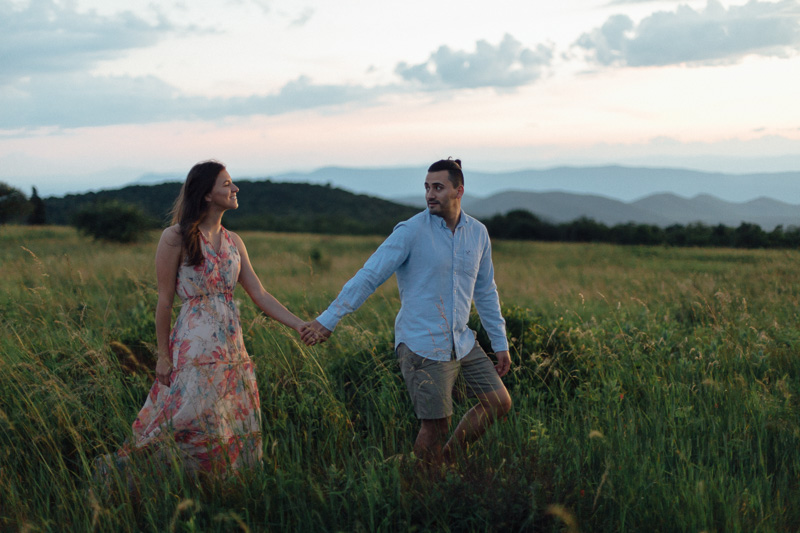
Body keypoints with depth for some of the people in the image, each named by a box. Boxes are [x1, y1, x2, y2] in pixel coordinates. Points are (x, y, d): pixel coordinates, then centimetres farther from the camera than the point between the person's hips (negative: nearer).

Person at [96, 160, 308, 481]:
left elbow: (260, 295, 9)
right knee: (195, 429, -7)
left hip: (231, 348, 7)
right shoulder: (176, 238, -8)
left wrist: (300, 325, 0)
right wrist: (163, 354, -6)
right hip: (195, 347, -7)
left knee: (237, 434, 7)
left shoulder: (233, 242, 10)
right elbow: (165, 299, -6)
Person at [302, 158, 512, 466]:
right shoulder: (411, 232, -11)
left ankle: (447, 460, 24)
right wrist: (327, 320, -16)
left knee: (499, 403, 7)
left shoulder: (478, 233, 6)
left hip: (462, 342, 6)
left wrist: (500, 343, 16)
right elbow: (368, 276, -13)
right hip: (422, 346, -6)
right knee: (435, 425, -3)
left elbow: (485, 291, 17)